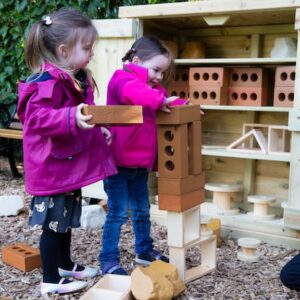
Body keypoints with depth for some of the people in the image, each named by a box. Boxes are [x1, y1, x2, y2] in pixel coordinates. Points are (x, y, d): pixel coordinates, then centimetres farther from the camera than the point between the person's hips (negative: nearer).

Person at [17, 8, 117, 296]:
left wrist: (97, 130, 14)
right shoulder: (48, 82, -24)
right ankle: (50, 279, 17)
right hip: (52, 167, -10)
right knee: (54, 223, 2)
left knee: (66, 218, 22)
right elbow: (38, 118, -33)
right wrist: (72, 118, -45)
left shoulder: (76, 78, 9)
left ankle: (65, 264, 40)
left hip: (70, 164, 10)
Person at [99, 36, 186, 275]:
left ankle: (144, 251, 36)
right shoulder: (122, 79, -14)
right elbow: (132, 92, -37)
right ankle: (109, 260, 8)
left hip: (140, 164, 9)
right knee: (118, 212, -3)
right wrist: (160, 100, -44)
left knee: (142, 210, 20)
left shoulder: (153, 87, 14)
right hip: (118, 163, -9)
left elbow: (168, 104, 16)